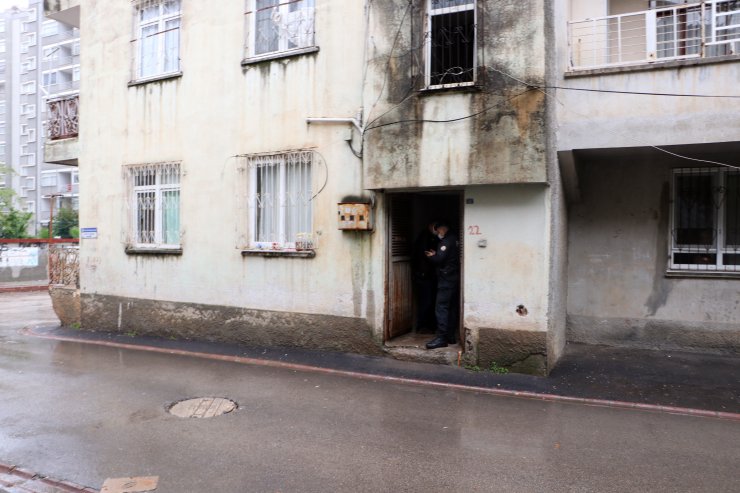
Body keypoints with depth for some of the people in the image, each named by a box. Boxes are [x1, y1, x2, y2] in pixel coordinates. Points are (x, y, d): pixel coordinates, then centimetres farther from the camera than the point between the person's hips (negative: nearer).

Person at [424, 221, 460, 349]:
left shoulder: (446, 241, -12)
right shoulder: (454, 240, 17)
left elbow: (439, 259, -18)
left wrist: (431, 256, 1)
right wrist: (435, 255, 11)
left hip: (446, 279, -10)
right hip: (454, 277, 10)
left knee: (441, 307, -11)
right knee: (452, 307, 11)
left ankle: (441, 338, -13)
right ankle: (451, 336, 16)